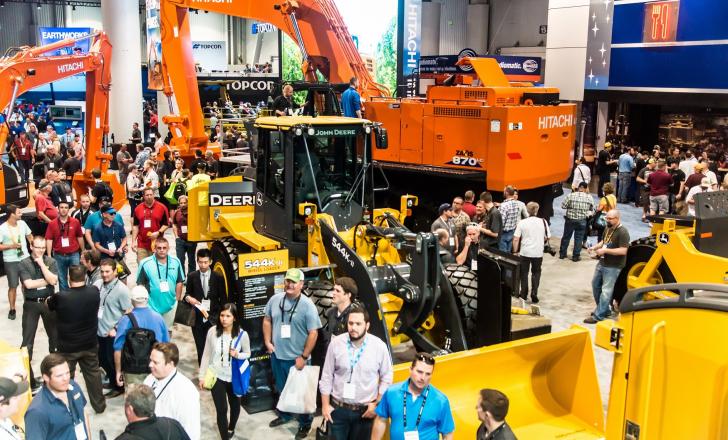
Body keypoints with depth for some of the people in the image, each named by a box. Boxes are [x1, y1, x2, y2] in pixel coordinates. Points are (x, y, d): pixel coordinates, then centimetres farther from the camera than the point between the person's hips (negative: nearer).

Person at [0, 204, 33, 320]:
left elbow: (29, 236, 15)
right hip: (11, 262, -4)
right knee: (13, 286, 2)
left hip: (25, 258, 4)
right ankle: (12, 309, 16)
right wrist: (11, 246, -21)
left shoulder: (22, 223, 0)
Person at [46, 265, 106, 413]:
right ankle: (99, 405, 32)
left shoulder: (60, 297, -24)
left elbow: (48, 305, 0)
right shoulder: (94, 292, -14)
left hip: (67, 347, -3)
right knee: (93, 373, 19)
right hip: (90, 344, 3)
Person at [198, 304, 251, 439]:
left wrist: (237, 355, -26)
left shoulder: (242, 334, -19)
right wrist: (202, 376, -3)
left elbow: (248, 354, -4)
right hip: (216, 376, -1)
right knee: (221, 409, -1)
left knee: (235, 405, 25)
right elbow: (206, 355, -6)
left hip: (234, 377, 1)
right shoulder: (212, 331, -17)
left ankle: (231, 428, 54)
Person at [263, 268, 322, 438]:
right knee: (281, 389, 23)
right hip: (277, 356, 5)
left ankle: (305, 423, 27)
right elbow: (267, 320, 13)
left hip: (297, 359, -5)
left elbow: (313, 333, -15)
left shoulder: (307, 305, -16)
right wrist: (267, 342, 3)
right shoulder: (275, 299, -1)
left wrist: (304, 357, -15)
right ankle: (284, 415, 44)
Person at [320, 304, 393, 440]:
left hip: (365, 410, 0)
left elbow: (386, 378, 0)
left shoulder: (379, 346, -11)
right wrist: (325, 405, 0)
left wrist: (377, 404, -3)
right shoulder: (336, 343, -9)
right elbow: (327, 376, -1)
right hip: (338, 408, 0)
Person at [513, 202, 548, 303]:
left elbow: (516, 239, -10)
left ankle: (523, 294, 18)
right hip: (538, 252, 1)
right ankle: (534, 294, 6)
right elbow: (547, 237, 4)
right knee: (536, 272, 17)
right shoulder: (543, 222, -4)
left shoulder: (522, 223, -8)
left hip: (524, 252, -1)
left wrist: (515, 251, 0)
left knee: (524, 273, 15)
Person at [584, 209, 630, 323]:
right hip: (601, 263, 10)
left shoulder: (623, 232, -20)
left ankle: (598, 316, 1)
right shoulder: (608, 229, 7)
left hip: (613, 267, -10)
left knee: (606, 292, -3)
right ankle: (602, 309, 34)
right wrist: (595, 247, 3)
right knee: (595, 285, 20)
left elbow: (623, 251, -26)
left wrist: (605, 250, -26)